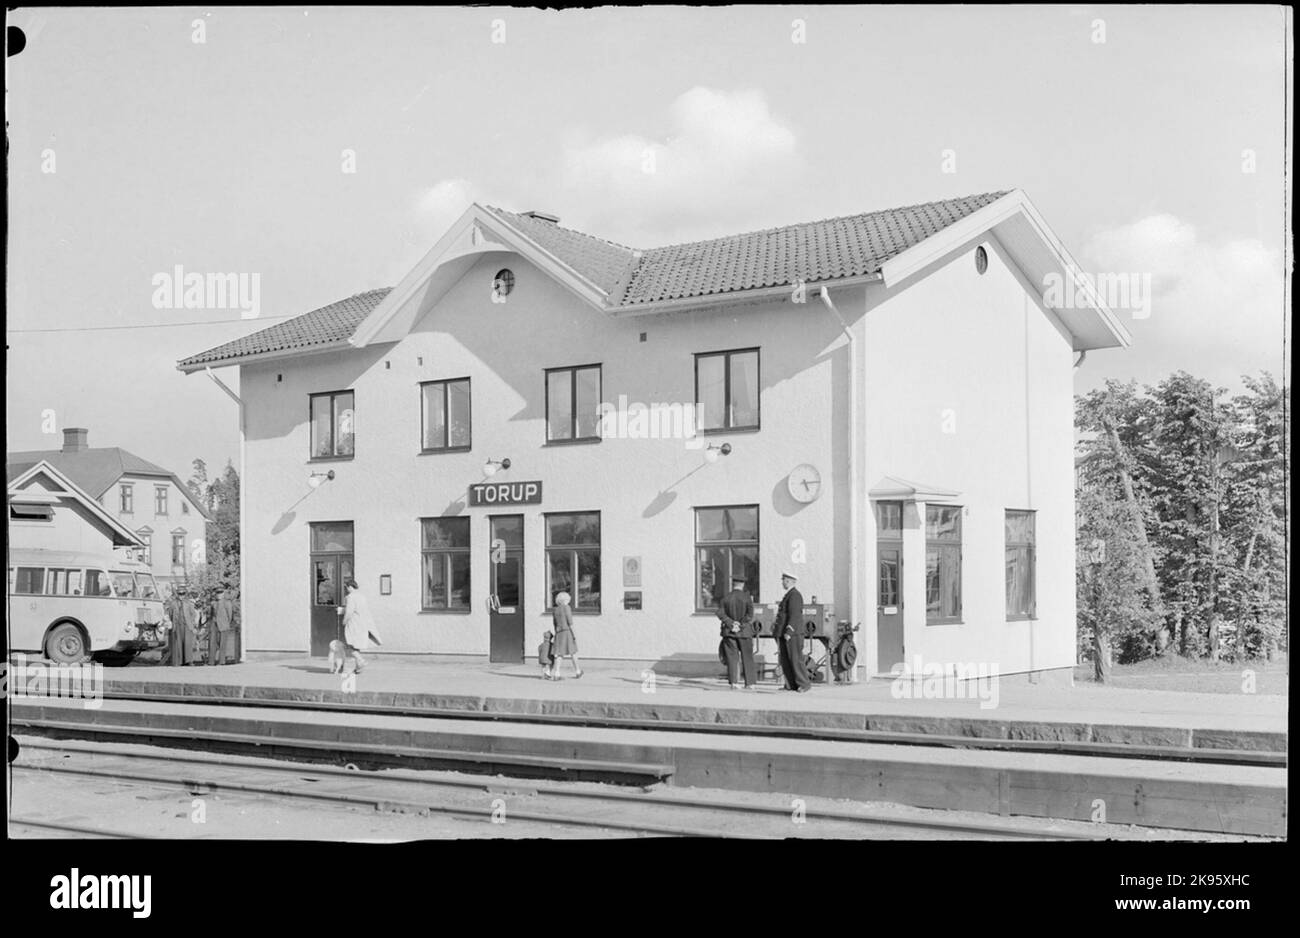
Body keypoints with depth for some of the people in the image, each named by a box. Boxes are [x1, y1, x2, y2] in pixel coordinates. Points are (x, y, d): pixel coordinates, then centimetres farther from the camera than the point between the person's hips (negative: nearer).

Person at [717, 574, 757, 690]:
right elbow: (750, 614, -14)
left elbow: (720, 613, -7)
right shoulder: (746, 597, -5)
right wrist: (741, 626, -11)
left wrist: (731, 623, -10)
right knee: (747, 657, 6)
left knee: (732, 657, 4)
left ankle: (733, 683, -1)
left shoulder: (726, 598, 2)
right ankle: (749, 683, 6)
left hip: (729, 632, 2)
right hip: (744, 632, -2)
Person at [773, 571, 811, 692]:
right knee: (784, 659, 8)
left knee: (796, 659, -8)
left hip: (792, 633, -10)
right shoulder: (788, 595, 19)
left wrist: (788, 631, -24)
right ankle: (791, 685, 10)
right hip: (784, 634, 10)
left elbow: (794, 615, -20)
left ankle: (804, 684, -3)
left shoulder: (794, 595, -12)